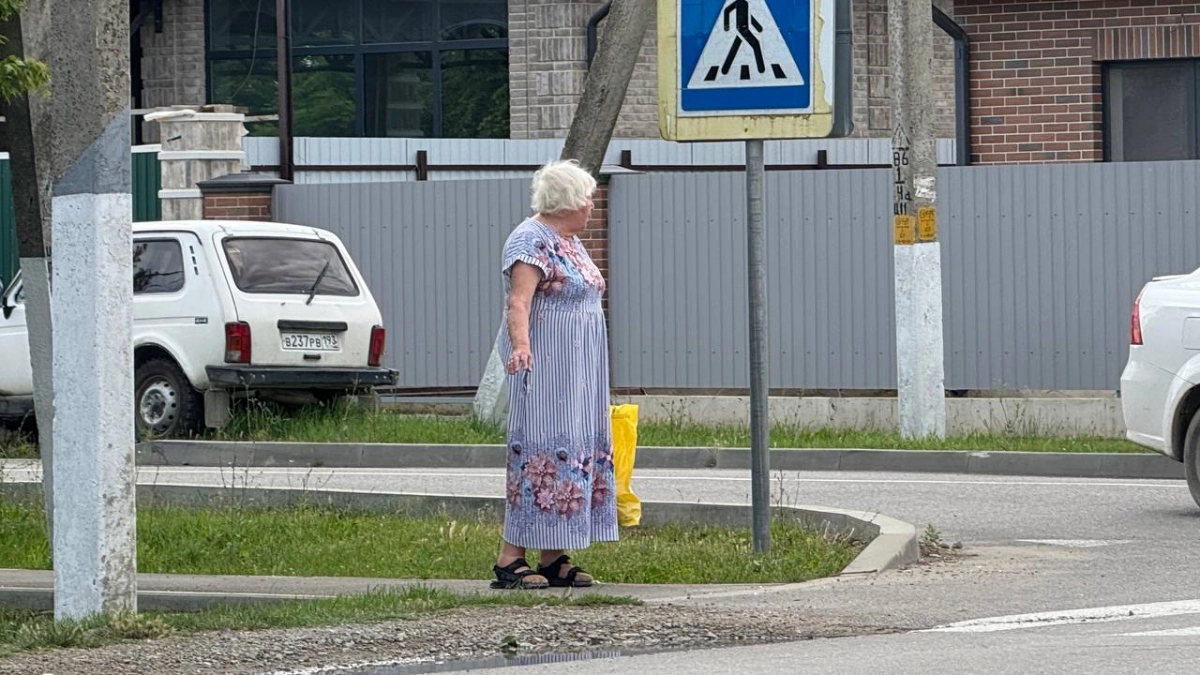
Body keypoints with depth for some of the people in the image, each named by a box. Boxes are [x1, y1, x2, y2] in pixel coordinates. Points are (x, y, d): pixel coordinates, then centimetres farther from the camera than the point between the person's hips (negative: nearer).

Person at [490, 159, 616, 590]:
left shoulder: (569, 241, 17)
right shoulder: (531, 242, -14)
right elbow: (519, 300, -25)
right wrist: (520, 345, -42)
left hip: (577, 372, 10)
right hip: (545, 366, -10)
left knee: (578, 451, 7)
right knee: (541, 453, -12)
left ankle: (553, 560, 9)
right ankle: (510, 560, -13)